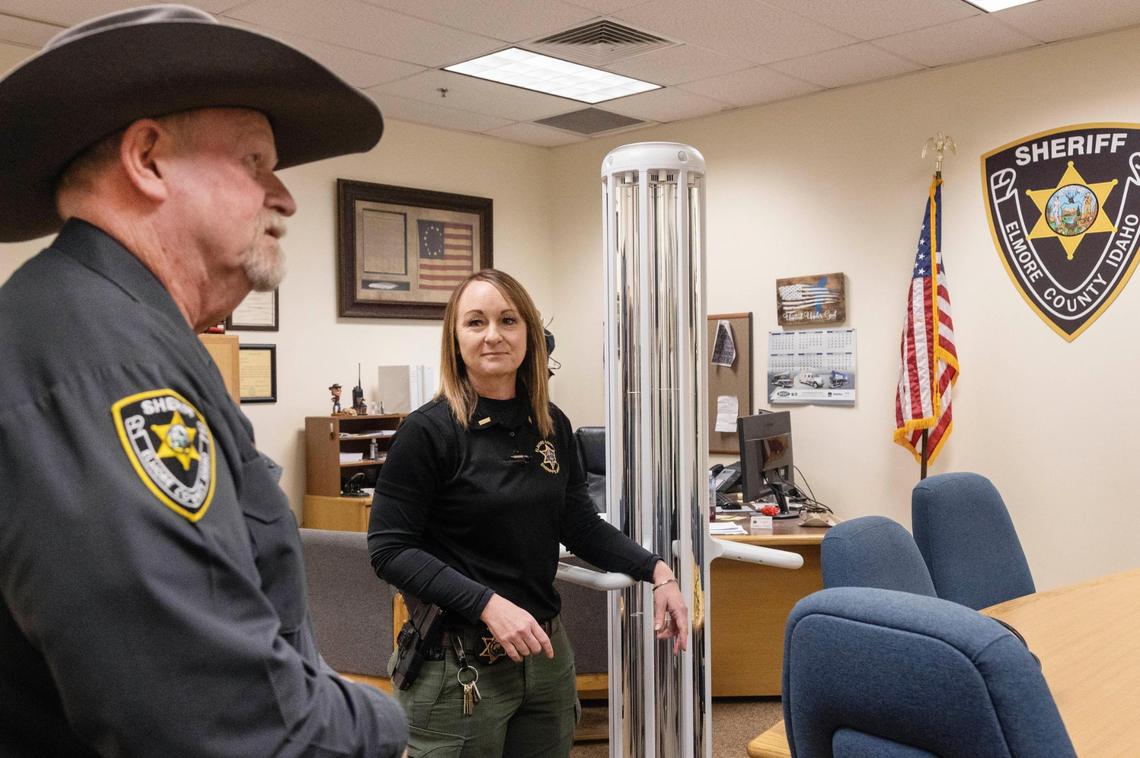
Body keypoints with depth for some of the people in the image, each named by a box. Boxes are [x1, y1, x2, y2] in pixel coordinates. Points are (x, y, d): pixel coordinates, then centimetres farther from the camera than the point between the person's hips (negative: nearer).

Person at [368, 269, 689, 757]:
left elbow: (581, 525, 10)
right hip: (459, 663, -5)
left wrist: (656, 571, -3)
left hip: (545, 652, 6)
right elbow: (390, 550, -15)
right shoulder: (428, 432, -13)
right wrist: (488, 604, -23)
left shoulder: (551, 425, 4)